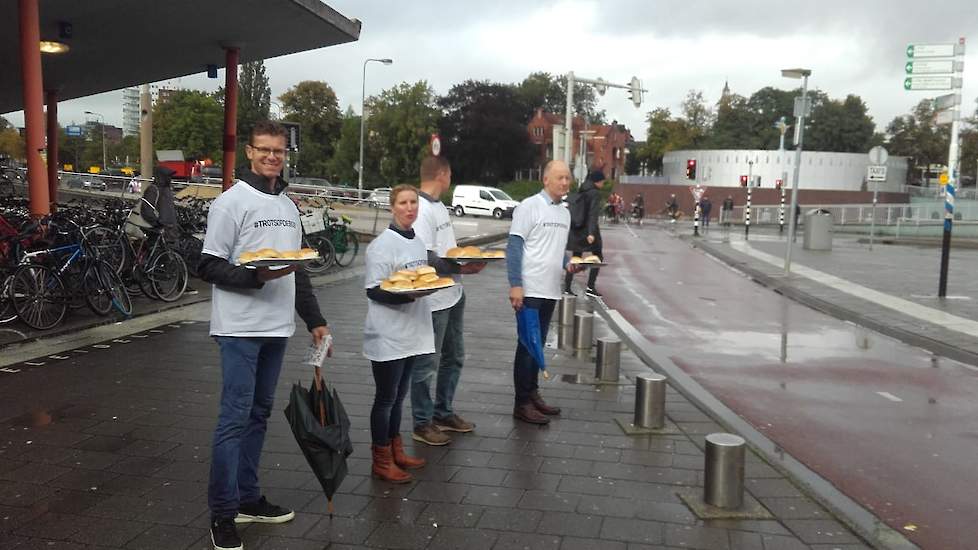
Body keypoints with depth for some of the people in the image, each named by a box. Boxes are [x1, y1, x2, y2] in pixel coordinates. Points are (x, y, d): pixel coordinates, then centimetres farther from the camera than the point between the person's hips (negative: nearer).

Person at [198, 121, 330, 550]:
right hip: (240, 329, -7)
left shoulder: (288, 207, 15)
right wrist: (256, 276, -25)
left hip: (277, 327, 7)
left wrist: (314, 320, 17)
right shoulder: (230, 203, -7)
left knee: (259, 413, 13)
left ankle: (248, 498, 24)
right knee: (235, 418, -4)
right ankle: (222, 514, 5)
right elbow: (209, 267, -11)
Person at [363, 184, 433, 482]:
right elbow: (374, 291, -17)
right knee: (386, 398, 3)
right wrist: (406, 294, -30)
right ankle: (381, 460, 14)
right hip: (388, 336, -7)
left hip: (412, 332, 7)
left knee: (398, 396, 17)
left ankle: (396, 451, 29)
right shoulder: (382, 244, -13)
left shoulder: (418, 242, 11)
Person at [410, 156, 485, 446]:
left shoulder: (439, 207, 14)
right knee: (427, 363, 2)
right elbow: (424, 259, -23)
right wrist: (460, 268, -21)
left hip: (453, 295, 10)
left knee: (453, 357, 19)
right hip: (433, 300, -10)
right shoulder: (421, 210, -17)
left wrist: (468, 258, 6)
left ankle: (443, 413, 33)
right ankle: (423, 423, 14)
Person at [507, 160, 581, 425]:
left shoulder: (565, 213, 14)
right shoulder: (529, 206, -9)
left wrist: (567, 263, 1)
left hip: (551, 292, 7)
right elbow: (514, 246, -13)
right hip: (529, 290, -7)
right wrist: (515, 285, -19)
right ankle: (523, 403, 4)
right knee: (527, 345, -2)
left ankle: (532, 394, 24)